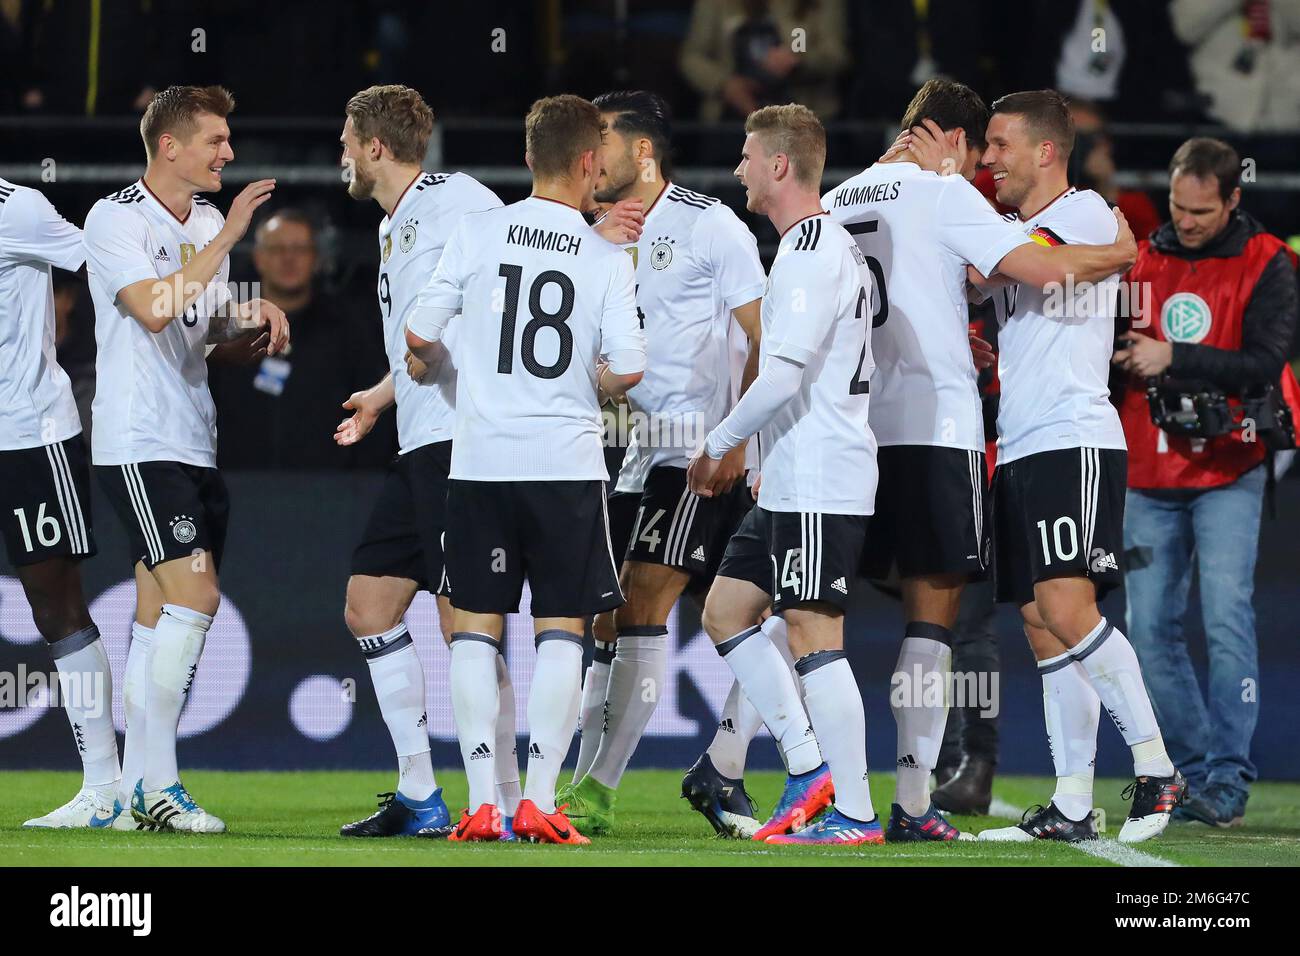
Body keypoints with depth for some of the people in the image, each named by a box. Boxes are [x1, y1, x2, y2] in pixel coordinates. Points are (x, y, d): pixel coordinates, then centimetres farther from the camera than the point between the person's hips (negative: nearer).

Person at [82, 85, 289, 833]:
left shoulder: (206, 223, 15)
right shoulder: (115, 219, -9)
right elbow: (153, 307, -23)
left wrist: (252, 316, 5)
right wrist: (225, 238, -22)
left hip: (195, 445, 8)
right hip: (140, 445, -8)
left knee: (160, 618, 7)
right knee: (195, 595, -17)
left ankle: (135, 788, 11)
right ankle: (157, 782, -14)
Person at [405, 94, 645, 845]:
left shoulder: (480, 230, 0)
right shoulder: (607, 258, -2)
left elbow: (420, 334, -2)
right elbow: (627, 368, -9)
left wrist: (452, 368, 20)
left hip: (480, 459, 1)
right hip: (567, 463, -1)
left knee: (476, 628, 6)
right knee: (562, 629, 5)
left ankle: (482, 803, 1)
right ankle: (540, 802, -2)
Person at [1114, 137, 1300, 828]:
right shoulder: (1144, 260, 10)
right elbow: (1112, 348, 16)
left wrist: (1171, 359, -20)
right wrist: (1115, 349, -7)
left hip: (1227, 473, -5)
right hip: (1150, 478, 5)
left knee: (1227, 620, -14)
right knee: (1152, 630, 2)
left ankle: (1229, 776, -11)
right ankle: (1193, 770, 11)